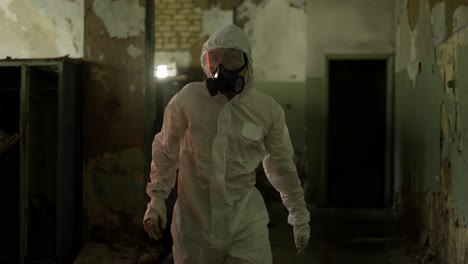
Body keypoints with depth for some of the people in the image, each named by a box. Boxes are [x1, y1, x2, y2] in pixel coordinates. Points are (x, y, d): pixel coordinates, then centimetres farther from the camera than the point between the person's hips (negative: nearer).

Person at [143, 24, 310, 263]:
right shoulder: (188, 99, -8)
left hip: (246, 219, 0)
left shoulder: (268, 110, -6)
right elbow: (165, 149, 7)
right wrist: (156, 199, 0)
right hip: (193, 217, 0)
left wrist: (299, 216, 14)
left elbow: (282, 166, 9)